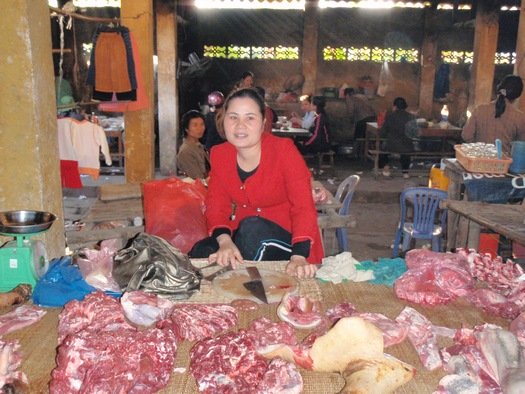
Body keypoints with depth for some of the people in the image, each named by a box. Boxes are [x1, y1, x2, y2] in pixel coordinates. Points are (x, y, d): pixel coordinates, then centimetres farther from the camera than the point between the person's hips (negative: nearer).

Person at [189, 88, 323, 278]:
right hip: (243, 235, 4)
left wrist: (299, 257, -38)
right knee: (199, 253, -22)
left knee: (252, 228, -33)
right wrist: (225, 241, -28)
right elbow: (216, 205, -6)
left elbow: (303, 207, -23)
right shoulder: (219, 154, -3)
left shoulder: (284, 150, -17)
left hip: (286, 239, -3)